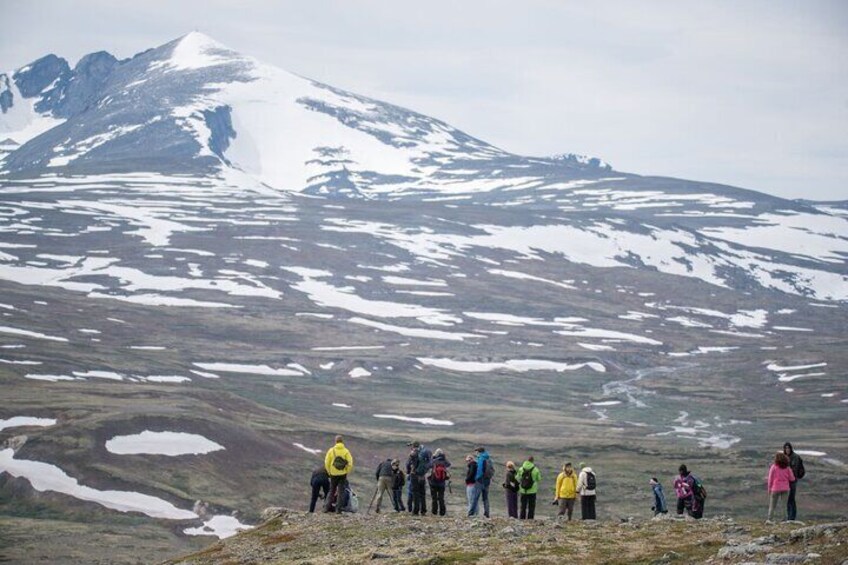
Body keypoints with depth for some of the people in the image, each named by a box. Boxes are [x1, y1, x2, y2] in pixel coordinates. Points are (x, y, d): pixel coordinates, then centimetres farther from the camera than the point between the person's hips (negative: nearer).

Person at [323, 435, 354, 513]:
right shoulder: (346, 451, -4)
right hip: (343, 474, -1)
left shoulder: (331, 450, -1)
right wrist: (347, 472, 5)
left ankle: (327, 507, 9)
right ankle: (338, 509, 0)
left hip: (333, 474, 1)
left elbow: (326, 463, -2)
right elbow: (350, 463, -8)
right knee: (341, 491, 5)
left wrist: (329, 472, 10)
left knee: (332, 491, 13)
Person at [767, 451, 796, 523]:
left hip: (775, 488, -2)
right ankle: (785, 519, 1)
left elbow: (770, 479, -6)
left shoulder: (773, 467, -8)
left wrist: (769, 489, 3)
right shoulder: (787, 468, 0)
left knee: (772, 504, 4)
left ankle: (769, 519, -6)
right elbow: (792, 479, 1)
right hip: (785, 488, 2)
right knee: (784, 504, 7)